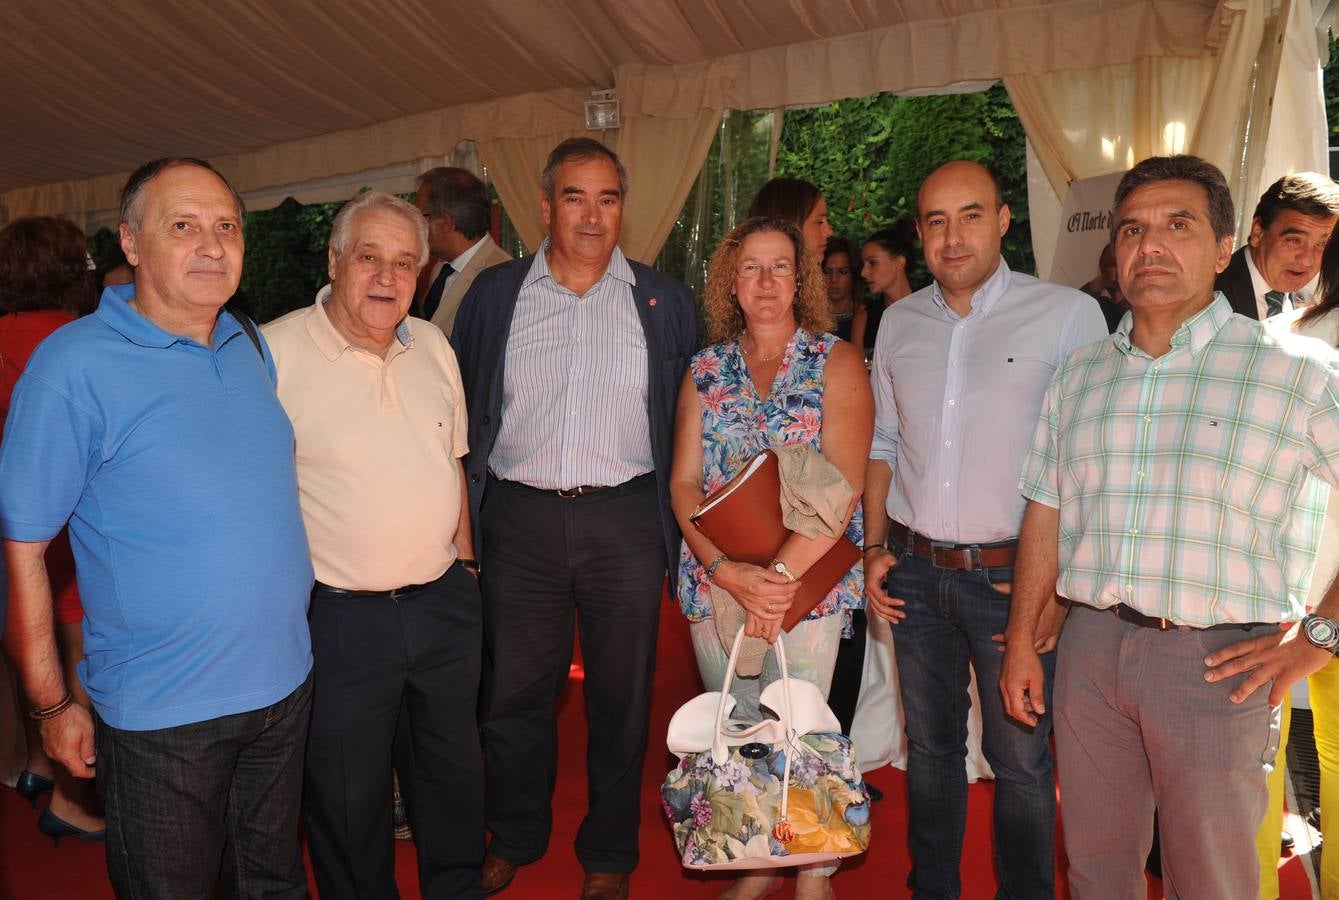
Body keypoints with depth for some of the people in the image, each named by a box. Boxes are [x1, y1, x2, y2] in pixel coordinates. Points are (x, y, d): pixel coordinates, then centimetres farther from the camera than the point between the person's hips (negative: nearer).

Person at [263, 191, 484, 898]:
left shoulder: (432, 345, 6)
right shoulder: (276, 351, -13)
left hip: (445, 603, 6)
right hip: (341, 618, -5)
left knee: (455, 776, 22)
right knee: (347, 801, 12)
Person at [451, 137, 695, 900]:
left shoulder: (664, 301, 4)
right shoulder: (495, 294, 6)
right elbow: (462, 408, 10)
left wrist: (681, 519, 3)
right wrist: (463, 512, 6)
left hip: (626, 519, 0)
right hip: (520, 517, 1)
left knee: (622, 696, 10)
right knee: (516, 690, 12)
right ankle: (514, 838, 35)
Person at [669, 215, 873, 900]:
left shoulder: (836, 363, -1)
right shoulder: (705, 370, 8)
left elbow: (843, 486, -12)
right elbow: (683, 485, 1)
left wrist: (780, 575, -20)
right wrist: (729, 573, -13)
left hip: (809, 581, -3)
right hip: (715, 582, 3)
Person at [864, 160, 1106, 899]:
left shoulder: (1069, 315, -7)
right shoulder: (899, 322, 7)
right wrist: (876, 547, 7)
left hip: (1012, 577, -4)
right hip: (915, 571, 4)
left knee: (1020, 758, 8)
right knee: (929, 745, 17)